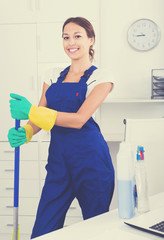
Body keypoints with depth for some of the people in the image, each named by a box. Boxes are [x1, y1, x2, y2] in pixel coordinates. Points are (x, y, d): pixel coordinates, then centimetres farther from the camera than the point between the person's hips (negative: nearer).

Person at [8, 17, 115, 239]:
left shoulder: (101, 77, -1)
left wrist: (30, 111, -17)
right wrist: (25, 133, -10)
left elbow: (79, 119, -14)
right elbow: (40, 115, 12)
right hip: (58, 158, 4)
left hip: (90, 157, -4)